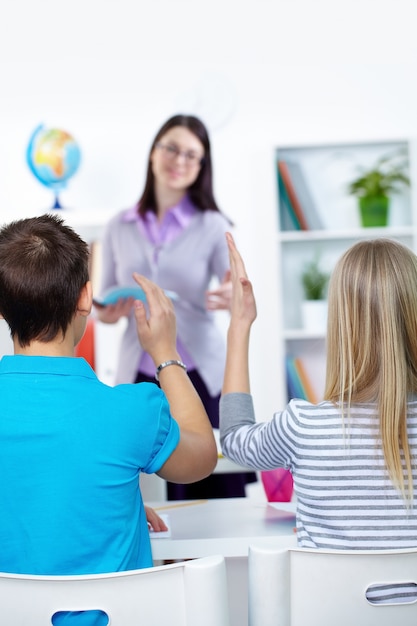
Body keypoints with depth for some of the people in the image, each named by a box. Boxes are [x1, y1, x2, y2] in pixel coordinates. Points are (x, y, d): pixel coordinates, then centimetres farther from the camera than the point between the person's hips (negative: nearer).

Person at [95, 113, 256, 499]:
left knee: (217, 490, -3)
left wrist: (232, 297, -27)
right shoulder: (120, 228, 10)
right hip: (139, 379, 2)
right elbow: (104, 300, 17)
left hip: (201, 374, -1)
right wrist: (106, 313, -6)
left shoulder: (211, 226, 3)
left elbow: (236, 290, -4)